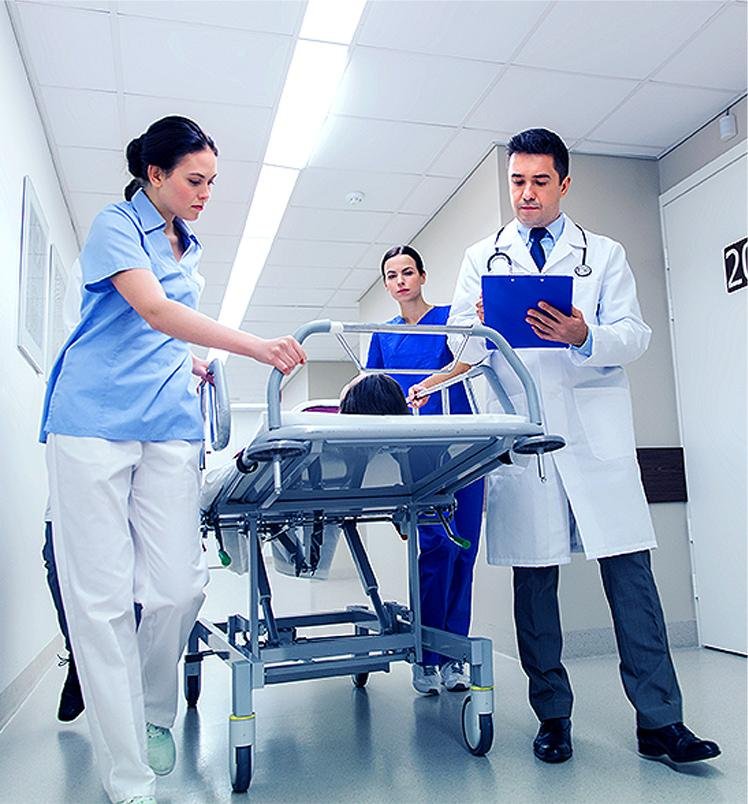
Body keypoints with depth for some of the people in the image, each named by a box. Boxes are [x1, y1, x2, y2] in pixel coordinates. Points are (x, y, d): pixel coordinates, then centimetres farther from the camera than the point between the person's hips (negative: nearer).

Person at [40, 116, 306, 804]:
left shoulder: (188, 249, 22)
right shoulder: (116, 224, 0)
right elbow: (153, 311, -17)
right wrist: (257, 346, -24)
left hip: (169, 424, 6)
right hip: (94, 419, -5)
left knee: (178, 583, -5)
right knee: (102, 593, -6)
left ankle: (154, 716, 21)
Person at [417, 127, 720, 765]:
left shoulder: (605, 255, 14)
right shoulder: (482, 259, 16)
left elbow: (633, 334, 2)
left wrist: (584, 337, -19)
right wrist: (482, 326, -15)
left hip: (595, 431, 0)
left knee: (630, 569, -4)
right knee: (533, 576, 4)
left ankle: (659, 722, 7)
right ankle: (553, 717, 17)